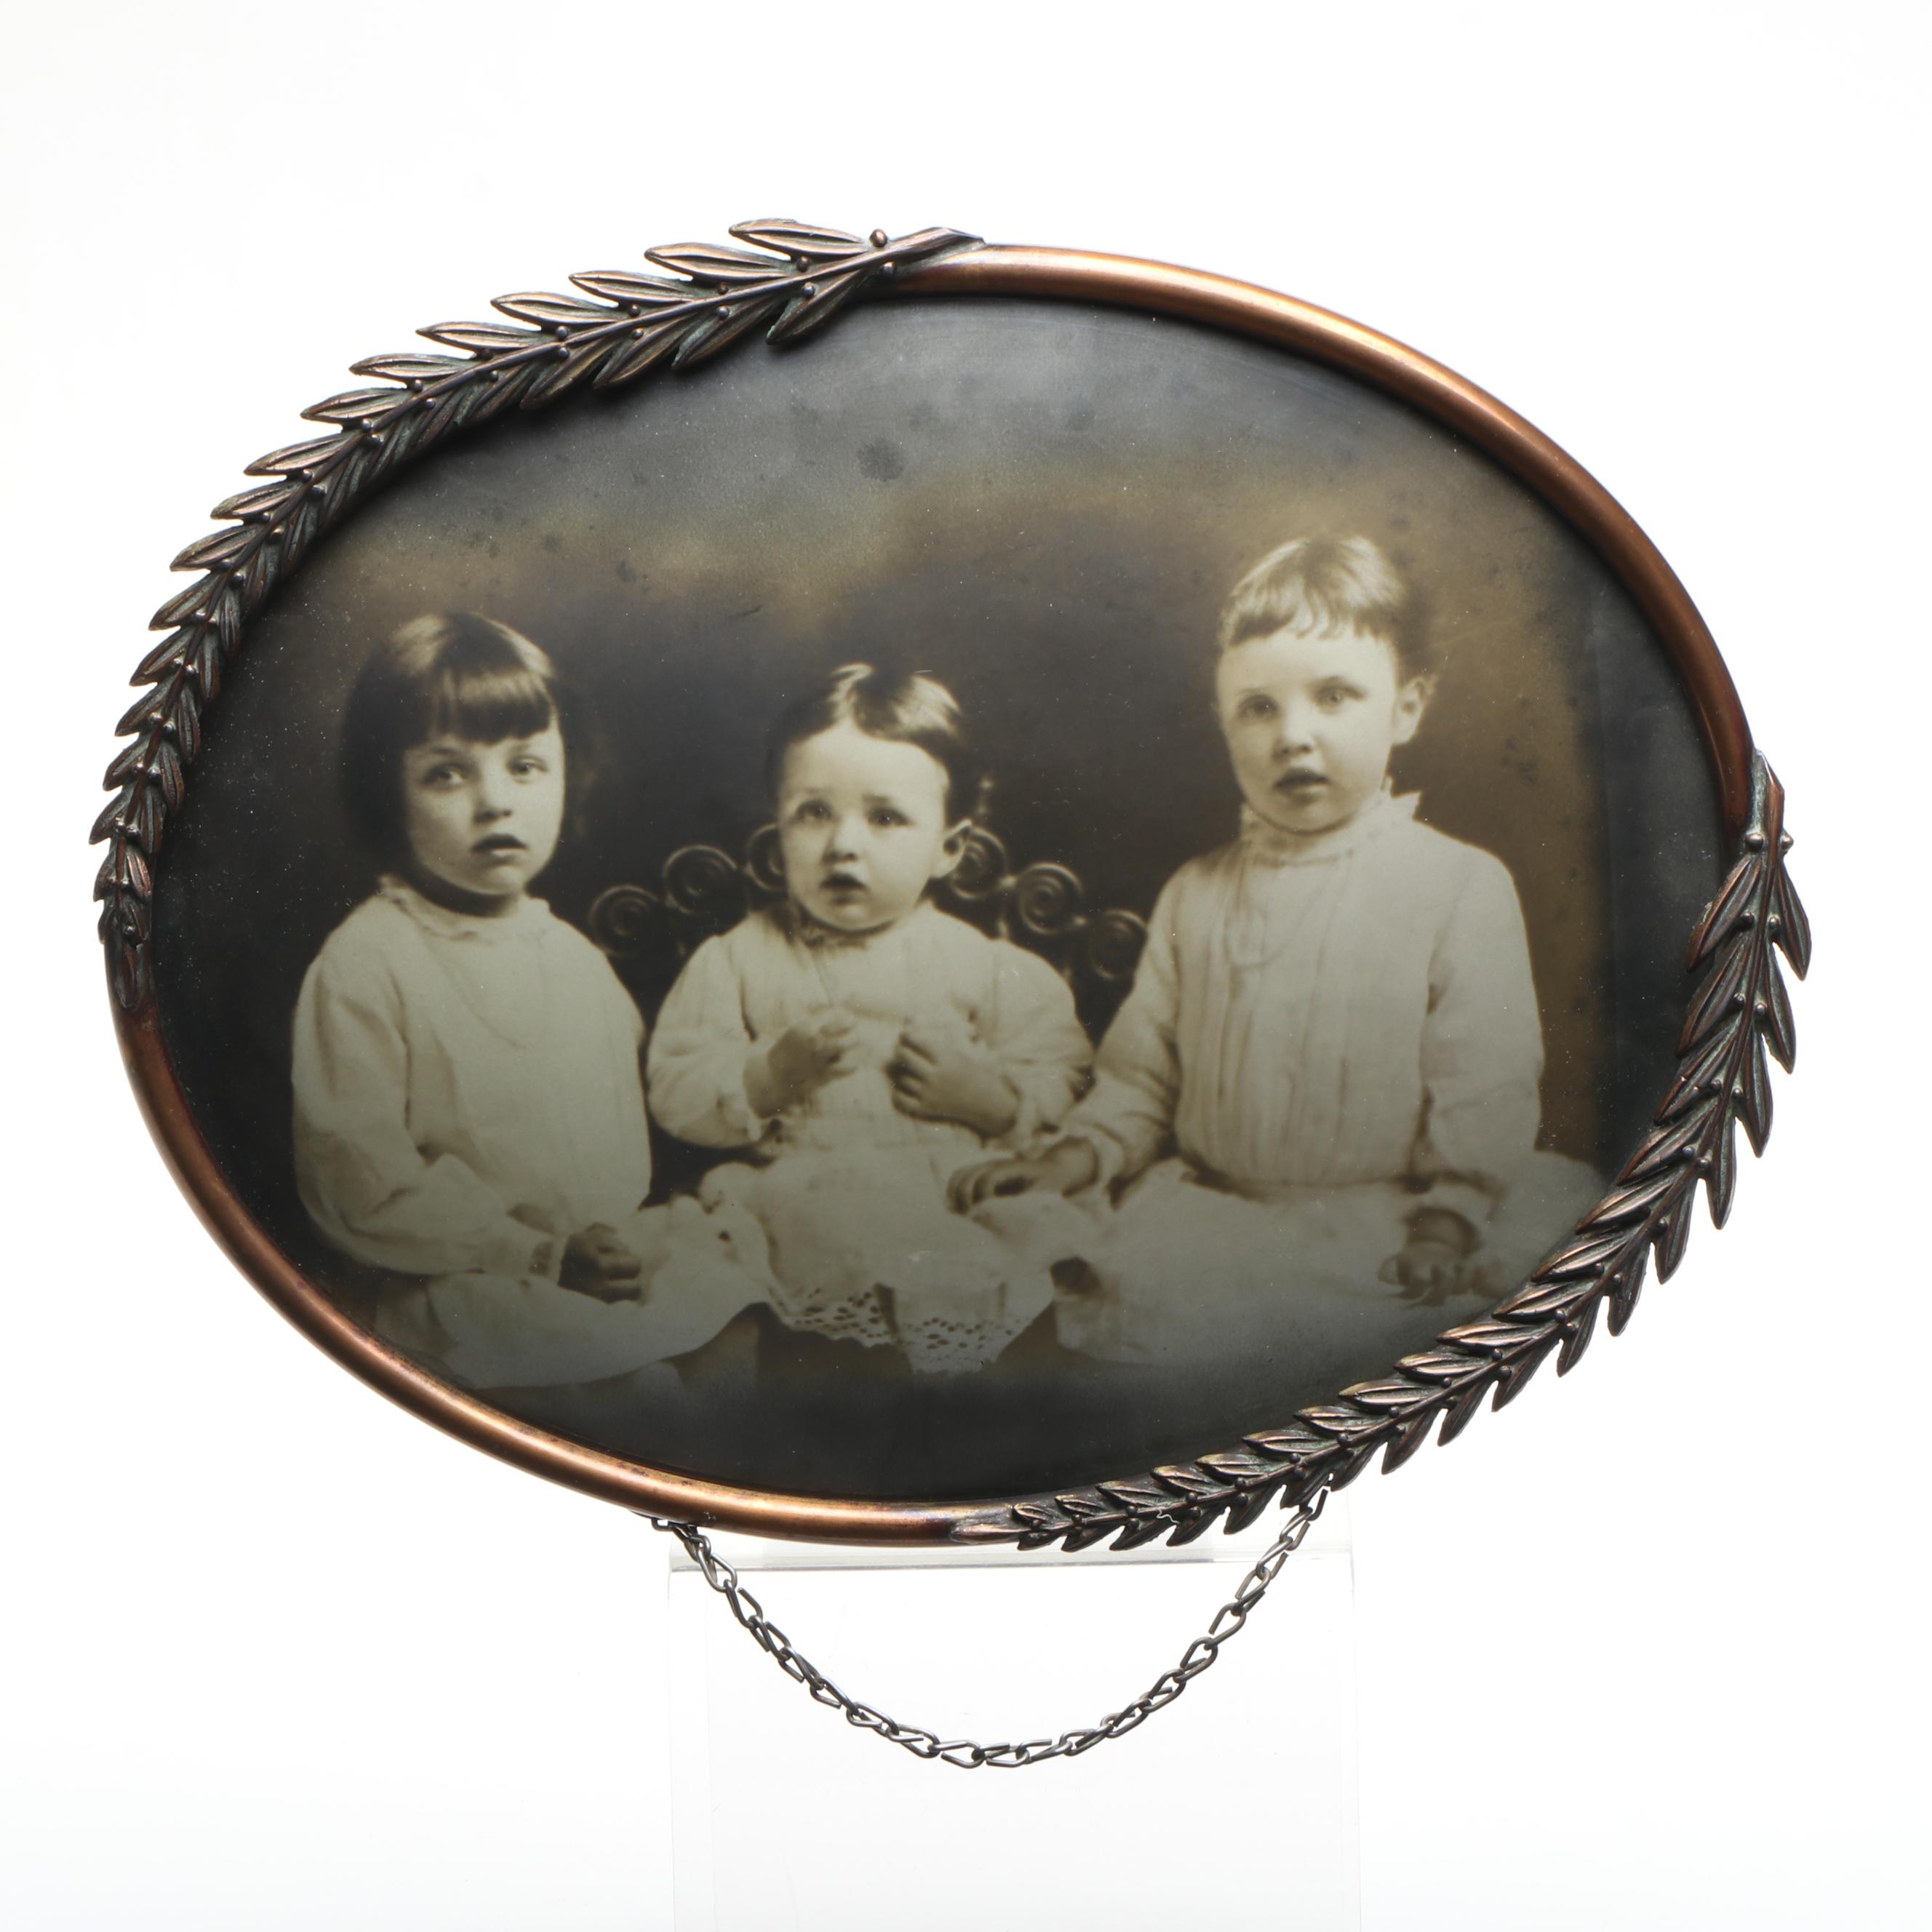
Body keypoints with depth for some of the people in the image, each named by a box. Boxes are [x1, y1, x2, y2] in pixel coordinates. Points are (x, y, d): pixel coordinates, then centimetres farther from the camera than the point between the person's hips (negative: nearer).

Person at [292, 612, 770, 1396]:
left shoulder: (570, 950, 14)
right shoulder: (364, 964, -8)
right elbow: (358, 1177, -13)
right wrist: (543, 1254, -15)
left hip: (623, 1257, 7)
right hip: (476, 1292, -7)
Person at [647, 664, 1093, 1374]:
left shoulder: (990, 968, 10)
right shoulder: (736, 960, 9)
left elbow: (1068, 1080, 8)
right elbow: (675, 1096, 3)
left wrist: (991, 1096, -10)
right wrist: (766, 1078, -13)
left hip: (960, 1224, 0)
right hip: (792, 1228, 0)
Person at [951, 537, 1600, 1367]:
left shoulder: (1463, 885, 0)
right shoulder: (1195, 894, 11)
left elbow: (1488, 1088, -3)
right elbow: (1141, 1070, 14)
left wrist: (1449, 1222, -12)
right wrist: (1078, 1153, -3)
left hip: (1373, 1225, -2)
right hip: (1199, 1209, 2)